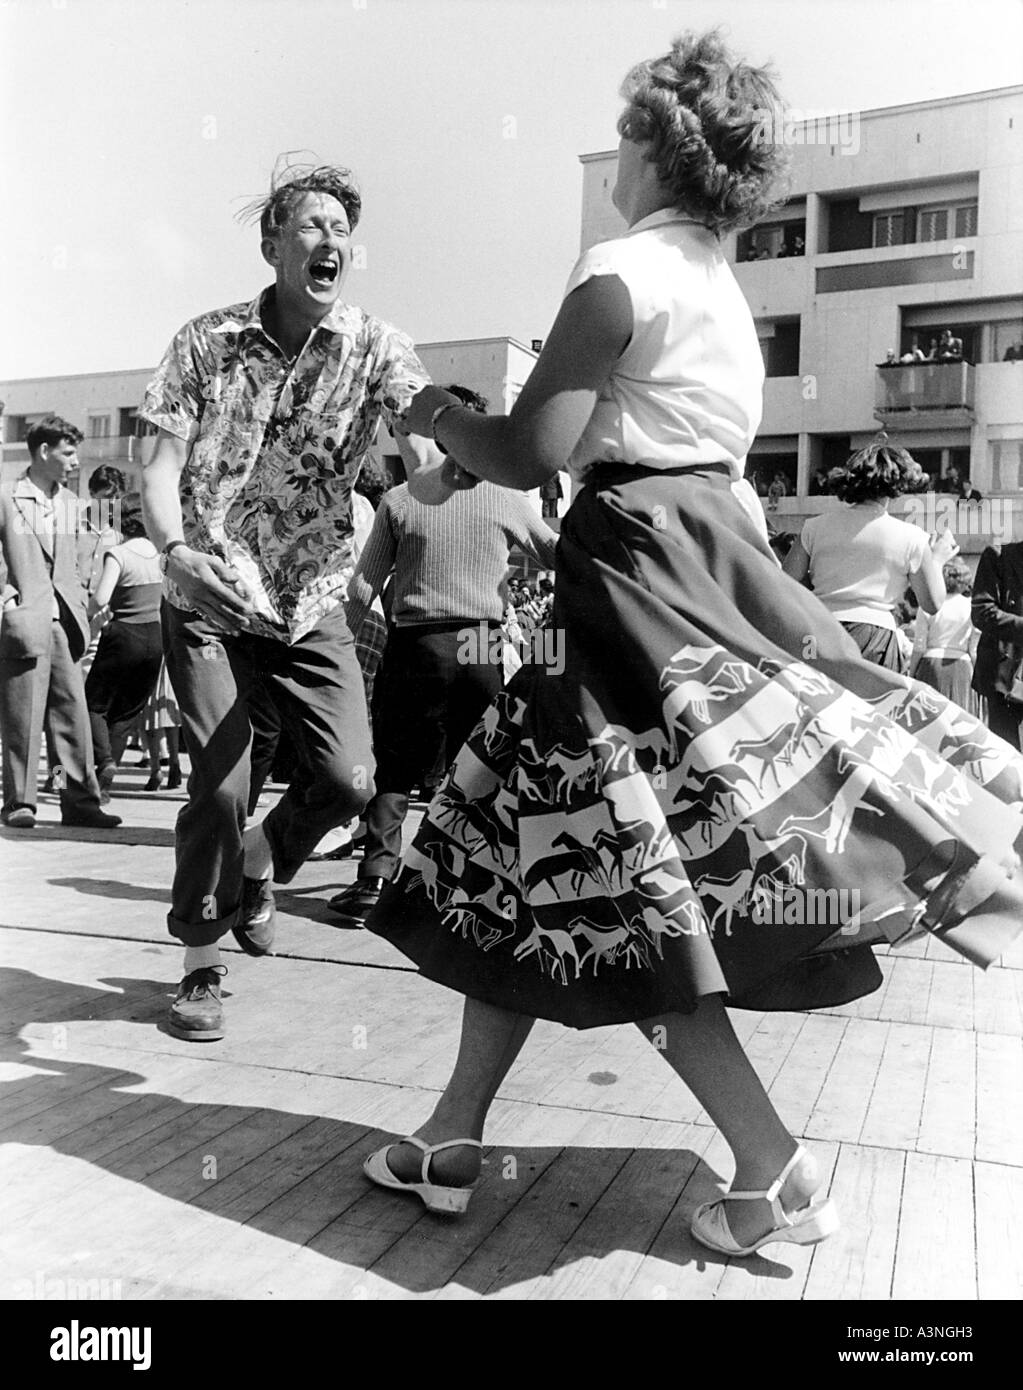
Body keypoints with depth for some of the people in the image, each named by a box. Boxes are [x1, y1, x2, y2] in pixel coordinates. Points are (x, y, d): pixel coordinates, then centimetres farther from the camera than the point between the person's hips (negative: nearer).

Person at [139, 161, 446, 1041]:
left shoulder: (378, 349, -4)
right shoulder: (209, 341, -2)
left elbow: (428, 476, -17)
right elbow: (162, 465, -7)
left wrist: (463, 457, -41)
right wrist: (174, 549, -27)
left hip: (312, 601, 1)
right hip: (211, 597, -1)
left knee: (349, 780, -8)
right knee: (221, 781, -10)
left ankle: (260, 867, 28)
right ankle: (202, 962, 15)